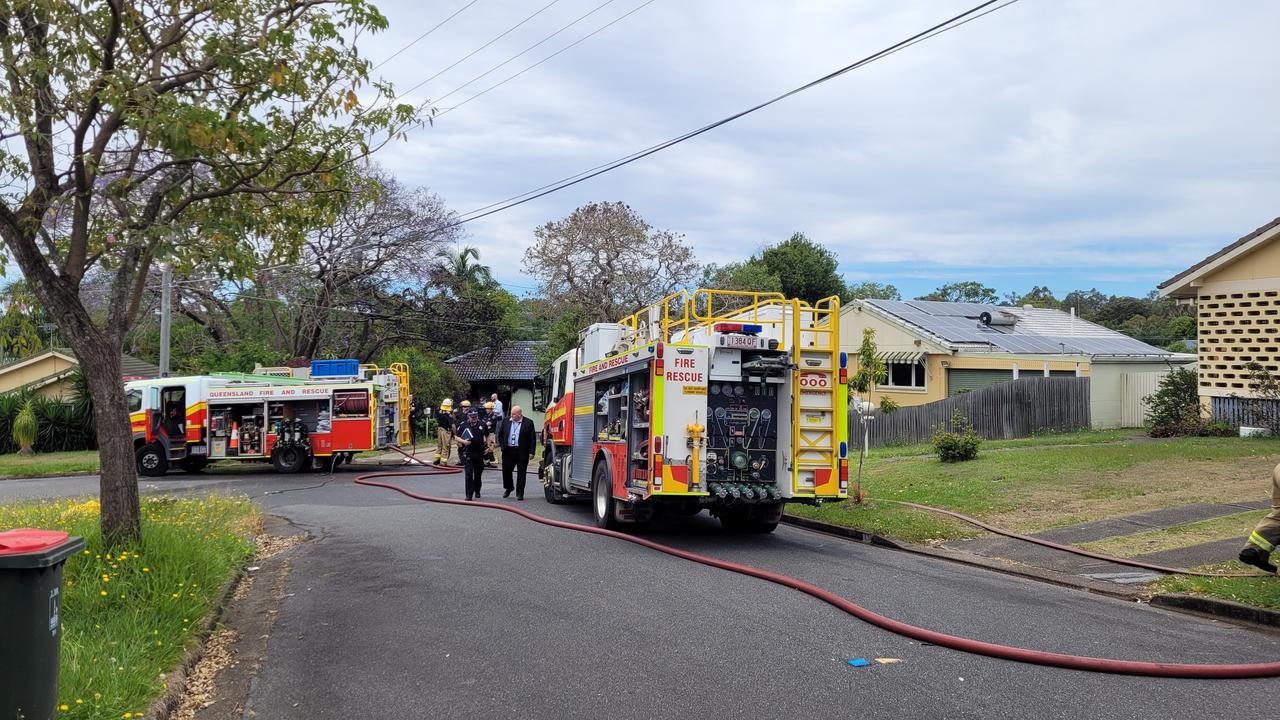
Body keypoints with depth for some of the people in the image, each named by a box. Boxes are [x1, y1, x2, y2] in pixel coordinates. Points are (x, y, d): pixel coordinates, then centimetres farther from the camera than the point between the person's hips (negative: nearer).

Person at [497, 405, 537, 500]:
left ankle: (520, 493, 10)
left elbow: (532, 438, -4)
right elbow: (500, 434, 16)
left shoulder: (528, 423, -4)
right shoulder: (506, 421, 6)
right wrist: (502, 445, 5)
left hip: (522, 452, -3)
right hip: (508, 451, 3)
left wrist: (531, 452, -9)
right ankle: (508, 488, 32)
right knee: (506, 470, 9)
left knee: (521, 473, 2)